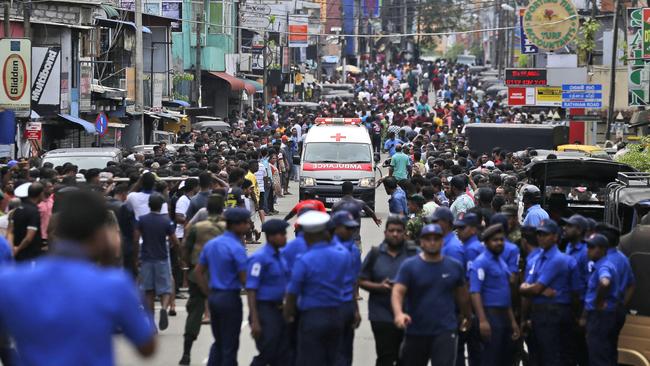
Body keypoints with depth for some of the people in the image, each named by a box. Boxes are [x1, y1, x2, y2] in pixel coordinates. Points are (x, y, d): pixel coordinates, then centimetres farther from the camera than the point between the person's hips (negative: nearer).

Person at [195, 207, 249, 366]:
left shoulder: (211, 244, 9)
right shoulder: (236, 248, -17)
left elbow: (198, 272, 14)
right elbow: (244, 280, -18)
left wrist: (209, 294, 15)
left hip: (214, 297, 8)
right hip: (230, 298, -7)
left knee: (218, 343, 17)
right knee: (230, 345, 2)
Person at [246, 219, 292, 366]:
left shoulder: (281, 256, 9)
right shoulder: (259, 258, -14)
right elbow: (251, 290, -16)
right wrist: (255, 321, -20)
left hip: (279, 309, 8)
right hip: (264, 310, -8)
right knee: (267, 354, -6)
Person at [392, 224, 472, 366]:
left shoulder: (454, 267, 3)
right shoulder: (409, 266, -5)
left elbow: (462, 294, 18)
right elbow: (397, 292, -15)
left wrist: (467, 316, 29)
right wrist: (399, 314, -34)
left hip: (445, 331, 0)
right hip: (416, 331, 0)